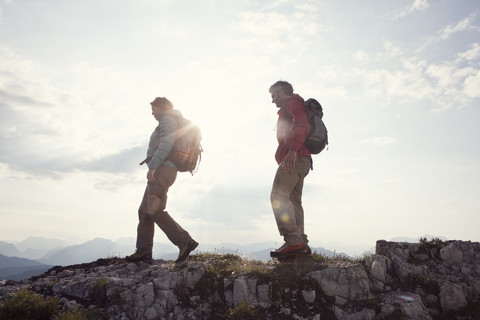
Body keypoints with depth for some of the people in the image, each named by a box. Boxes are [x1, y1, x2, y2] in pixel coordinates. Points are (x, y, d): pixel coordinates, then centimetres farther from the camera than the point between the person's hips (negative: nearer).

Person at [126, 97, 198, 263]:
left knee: (155, 210, -17)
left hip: (162, 169, -10)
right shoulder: (176, 125, 28)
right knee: (145, 211, 6)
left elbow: (167, 143, -19)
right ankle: (144, 251, 3)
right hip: (161, 173, 10)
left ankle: (185, 241, -18)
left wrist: (152, 166, -25)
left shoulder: (168, 119, -2)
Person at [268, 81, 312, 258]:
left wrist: (293, 150, -31)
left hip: (295, 158, -11)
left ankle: (293, 240, -27)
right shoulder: (289, 109, 34)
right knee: (293, 201, 5)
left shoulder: (293, 103, 3)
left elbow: (302, 126, -16)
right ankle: (301, 244, 1)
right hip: (300, 161, 11)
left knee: (278, 195, -20)